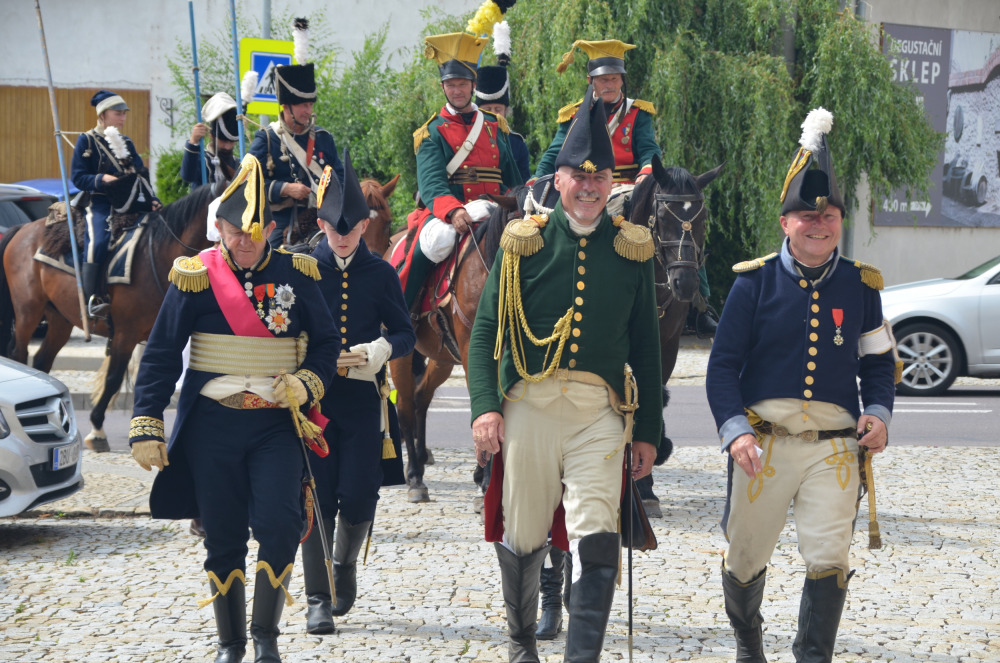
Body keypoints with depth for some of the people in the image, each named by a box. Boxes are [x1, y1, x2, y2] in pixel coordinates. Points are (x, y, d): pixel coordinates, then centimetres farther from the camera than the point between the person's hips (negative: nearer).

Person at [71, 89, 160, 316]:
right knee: (98, 242, -30)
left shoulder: (127, 143, 21)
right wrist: (102, 179, -19)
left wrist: (153, 200, 3)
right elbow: (78, 178, -2)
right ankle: (94, 298, -32)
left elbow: (140, 175, 20)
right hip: (101, 203, -6)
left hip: (132, 203, 6)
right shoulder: (87, 140, 4)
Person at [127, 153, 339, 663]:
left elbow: (326, 343, 9)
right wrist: (146, 428, -6)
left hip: (276, 426, 0)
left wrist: (304, 384, -11)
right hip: (211, 426, 0)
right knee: (223, 539, 5)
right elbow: (160, 356, -1)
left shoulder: (296, 275, 2)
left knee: (279, 526, -14)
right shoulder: (195, 277, -2)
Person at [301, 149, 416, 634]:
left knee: (358, 497, -3)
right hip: (313, 395, 0)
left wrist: (383, 348, -15)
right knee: (317, 497, -1)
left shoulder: (380, 274, 5)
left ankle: (345, 564, 28)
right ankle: (318, 599, 7)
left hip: (363, 398, 0)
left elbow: (406, 334, 7)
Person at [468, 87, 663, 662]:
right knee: (523, 539, 10)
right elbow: (485, 332, 3)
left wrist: (649, 432, 9)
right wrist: (485, 408, -9)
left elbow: (647, 346, 12)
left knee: (597, 541, -14)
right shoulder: (524, 242, 4)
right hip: (528, 405, 0)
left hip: (600, 413, 0)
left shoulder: (632, 250, 8)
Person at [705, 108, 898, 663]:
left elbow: (878, 362, 16)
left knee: (829, 559, -12)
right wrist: (735, 429, -16)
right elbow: (723, 365, -2)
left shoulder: (860, 286, 6)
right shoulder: (755, 283, -1)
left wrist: (878, 413, -3)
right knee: (744, 558, 11)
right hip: (762, 445, 0)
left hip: (834, 448, 1)